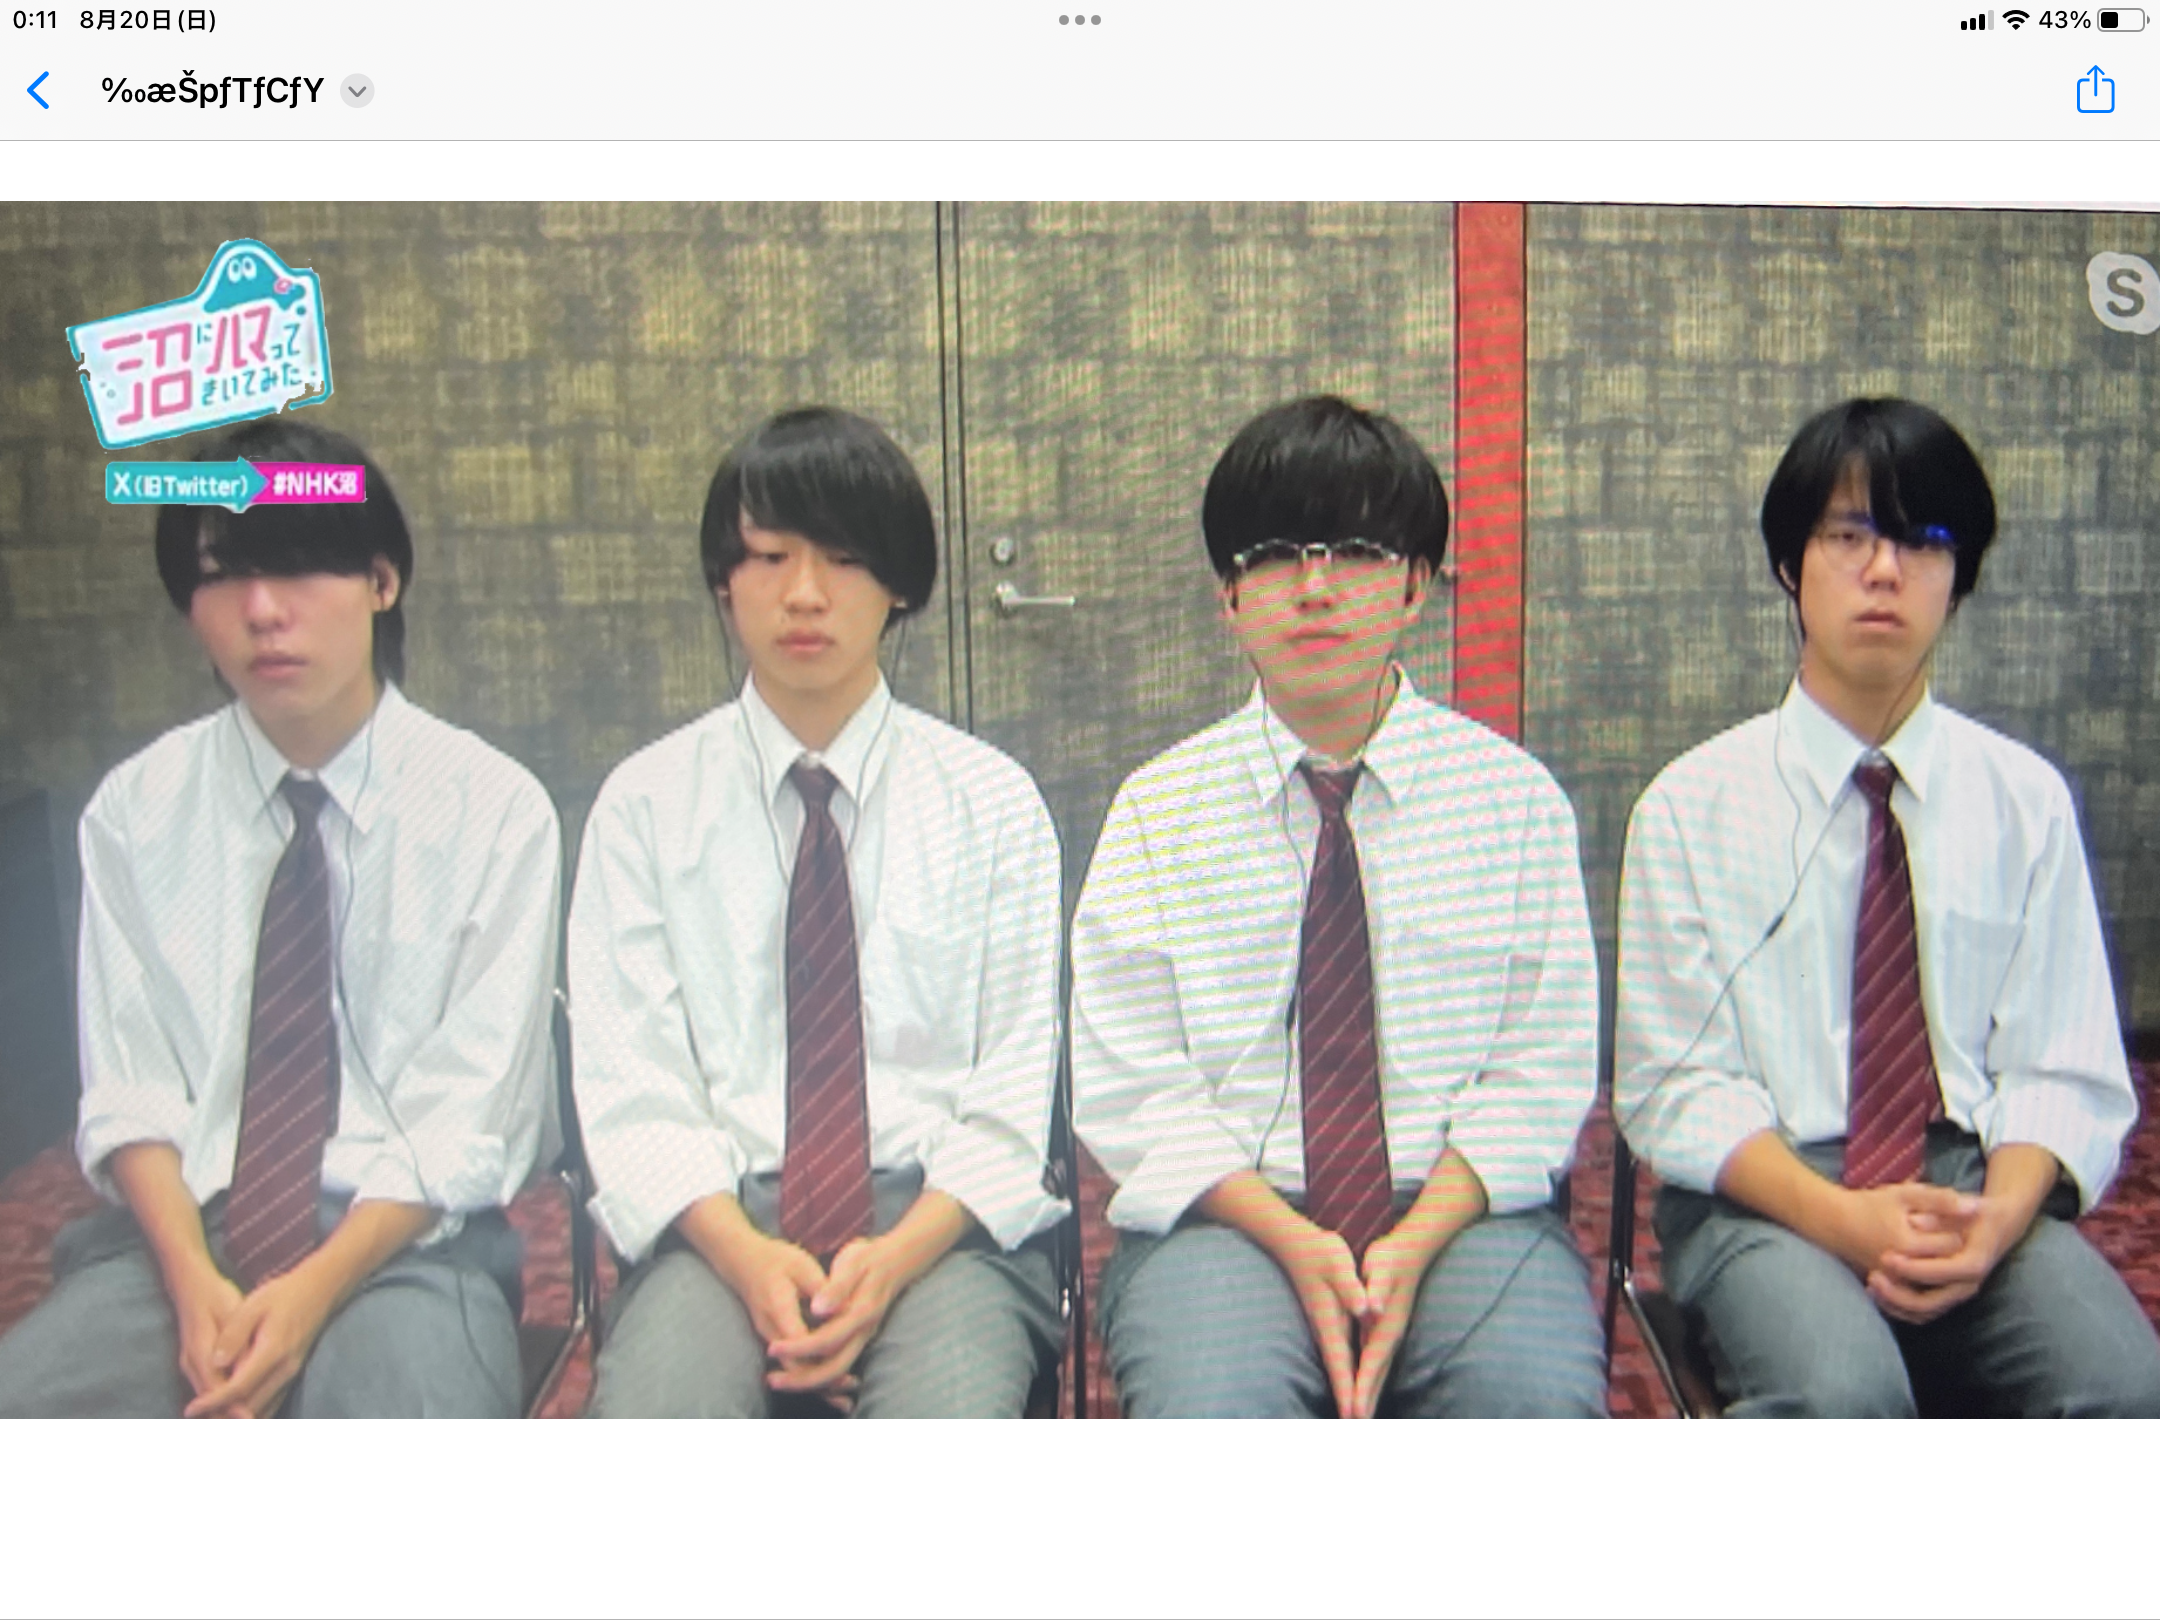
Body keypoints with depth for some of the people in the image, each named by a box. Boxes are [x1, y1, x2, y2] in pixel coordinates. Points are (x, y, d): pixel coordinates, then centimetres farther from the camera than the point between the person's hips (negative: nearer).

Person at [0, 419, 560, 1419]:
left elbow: (467, 1117, -6)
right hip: (182, 1231, 3)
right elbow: (129, 1091, 2)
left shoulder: (494, 810, -4)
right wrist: (193, 1282, -13)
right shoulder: (134, 811, 5)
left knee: (401, 1394, -30)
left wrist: (314, 1293, -16)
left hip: (405, 1234, -2)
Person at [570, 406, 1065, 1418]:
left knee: (949, 1412, -30)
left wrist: (898, 1257, -14)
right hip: (721, 1219, 0)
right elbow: (628, 1084, 1)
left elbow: (1014, 1087, 3)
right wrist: (742, 1253, -16)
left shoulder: (992, 801, 8)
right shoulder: (644, 804, 8)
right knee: (653, 1407, -30)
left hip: (939, 1213, 0)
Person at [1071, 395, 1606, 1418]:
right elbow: (1129, 1093, -1)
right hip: (1223, 1216, 0)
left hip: (1462, 1208, 1)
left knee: (1541, 1396, -28)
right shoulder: (1157, 809, 4)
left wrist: (1417, 1241, -14)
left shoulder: (1514, 795, 6)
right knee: (1213, 1415, -30)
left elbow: (1541, 1073, 2)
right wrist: (1292, 1242, -15)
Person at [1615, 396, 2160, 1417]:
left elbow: (2066, 1074, 5)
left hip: (1973, 1178, 3)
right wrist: (1837, 1216, -18)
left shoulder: (2026, 801, 8)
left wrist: (1999, 1215, -16)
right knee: (1841, 1393, -33)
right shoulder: (1691, 806, 1)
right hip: (1761, 1184, -2)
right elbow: (1673, 1085, -3)